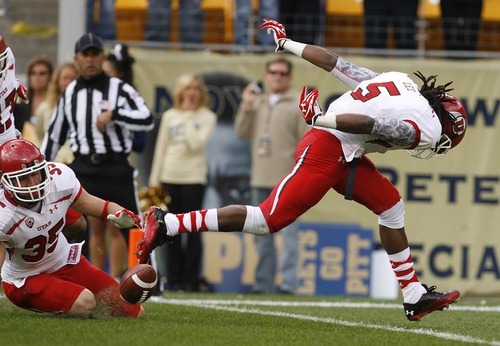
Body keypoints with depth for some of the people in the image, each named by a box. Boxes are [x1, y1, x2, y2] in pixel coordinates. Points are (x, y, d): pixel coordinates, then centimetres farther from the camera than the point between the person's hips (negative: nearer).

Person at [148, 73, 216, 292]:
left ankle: (191, 280, -1)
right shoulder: (169, 116, 11)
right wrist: (154, 179, 8)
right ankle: (174, 278, 9)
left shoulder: (206, 117, 2)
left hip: (193, 178, -3)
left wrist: (189, 117, -9)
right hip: (169, 177, 3)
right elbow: (161, 148, 13)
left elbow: (196, 144, -13)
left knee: (192, 230, -3)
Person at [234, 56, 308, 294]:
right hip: (260, 178, 6)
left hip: (287, 179, -6)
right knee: (262, 234, 9)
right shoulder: (257, 102, 16)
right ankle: (264, 282, 14)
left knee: (288, 231, -9)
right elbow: (241, 133, 13)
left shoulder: (299, 104, 1)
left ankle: (288, 281, -10)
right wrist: (246, 106, 1)